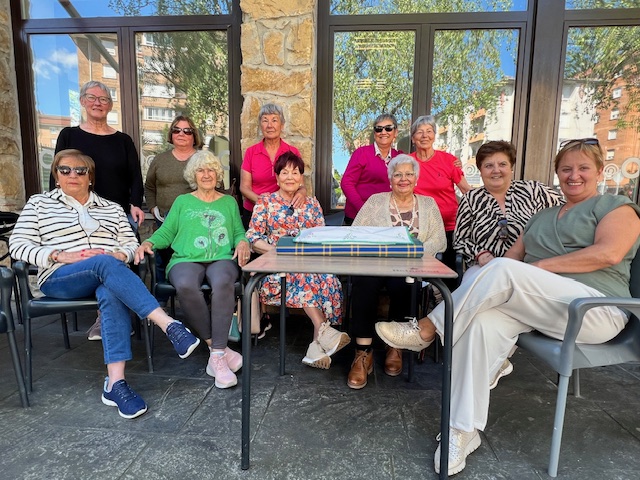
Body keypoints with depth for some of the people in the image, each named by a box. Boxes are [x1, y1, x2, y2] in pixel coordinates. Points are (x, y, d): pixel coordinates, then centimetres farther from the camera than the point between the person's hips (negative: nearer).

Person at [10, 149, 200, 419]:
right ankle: (170, 326, -47)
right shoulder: (39, 203, 16)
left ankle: (115, 383, -41)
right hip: (60, 279, -2)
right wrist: (61, 256, -10)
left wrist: (118, 256, -9)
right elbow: (18, 245, 6)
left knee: (112, 294, -36)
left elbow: (131, 245, 15)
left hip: (109, 275, 2)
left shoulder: (111, 208, 20)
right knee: (105, 263, -36)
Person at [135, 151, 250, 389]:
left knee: (222, 283, -38)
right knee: (185, 286, -37)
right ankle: (219, 348, -24)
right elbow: (166, 233, 17)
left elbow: (239, 232, 18)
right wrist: (148, 243, -2)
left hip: (222, 258, 0)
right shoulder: (182, 202, 23)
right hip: (186, 259, 0)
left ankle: (217, 355, -33)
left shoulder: (229, 202, 25)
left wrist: (243, 242, -5)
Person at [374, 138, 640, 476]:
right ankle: (463, 431, -23)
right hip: (537, 308, 5)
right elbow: (512, 255, 13)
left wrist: (540, 266, -13)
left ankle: (425, 331, -19)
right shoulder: (542, 217, 26)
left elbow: (609, 253, -12)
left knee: (502, 271, -30)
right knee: (483, 321, -28)